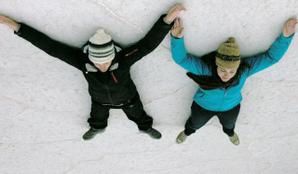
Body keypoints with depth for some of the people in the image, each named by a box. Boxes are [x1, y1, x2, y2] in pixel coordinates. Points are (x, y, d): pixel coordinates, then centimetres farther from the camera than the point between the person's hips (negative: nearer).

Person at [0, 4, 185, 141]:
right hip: (100, 99, 2)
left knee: (137, 114, 28)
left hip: (126, 97, -2)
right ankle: (97, 128, 73)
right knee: (98, 116, 35)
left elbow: (148, 43, -50)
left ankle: (146, 127, 65)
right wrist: (15, 25, -37)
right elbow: (51, 46, -36)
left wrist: (168, 18, -64)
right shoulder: (83, 60, -39)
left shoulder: (123, 59, -44)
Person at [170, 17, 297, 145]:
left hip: (231, 107, 3)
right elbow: (181, 58, -44)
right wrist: (177, 37, -64)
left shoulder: (244, 68, -32)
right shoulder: (206, 68, -39)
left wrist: (285, 36, -41)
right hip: (203, 107, -2)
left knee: (229, 124, 38)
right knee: (195, 124, 30)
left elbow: (271, 57, -27)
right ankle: (187, 131, 67)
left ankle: (229, 132, 75)